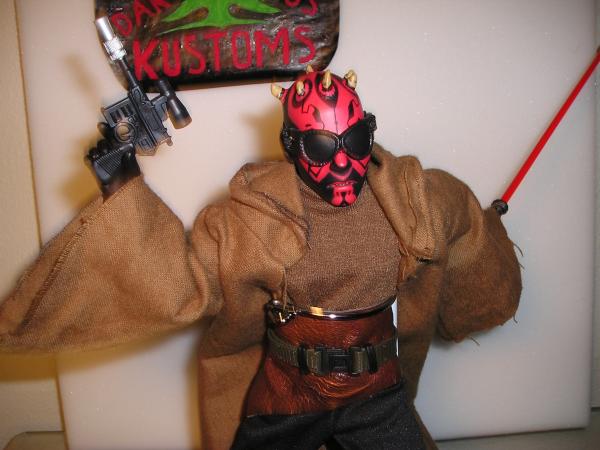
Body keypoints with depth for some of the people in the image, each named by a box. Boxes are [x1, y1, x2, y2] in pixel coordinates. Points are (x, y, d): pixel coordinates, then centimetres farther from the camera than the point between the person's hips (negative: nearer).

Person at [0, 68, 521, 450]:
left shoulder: (409, 196, -6)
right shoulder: (252, 212, -16)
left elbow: (462, 217, 15)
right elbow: (179, 277, -16)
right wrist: (123, 193, -22)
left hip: (377, 394, 2)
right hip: (281, 397, -1)